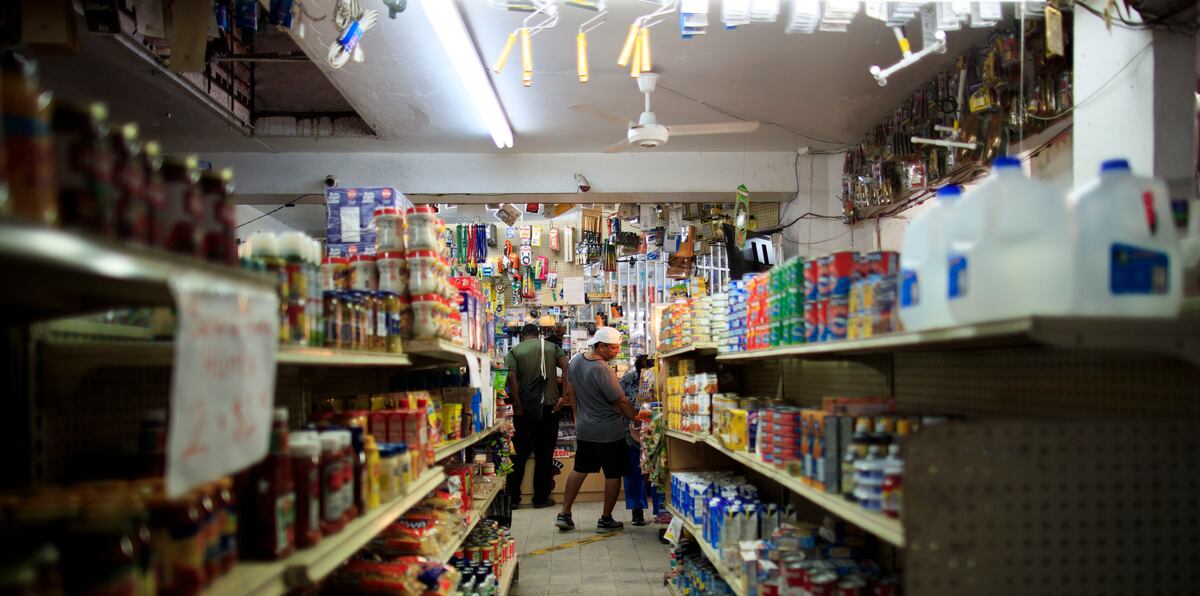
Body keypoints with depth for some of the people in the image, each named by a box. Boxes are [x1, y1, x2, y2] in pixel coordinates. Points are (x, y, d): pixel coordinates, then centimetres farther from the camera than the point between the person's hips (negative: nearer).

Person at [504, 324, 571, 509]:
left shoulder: (514, 351, 3)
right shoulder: (552, 347, 8)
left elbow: (511, 377, -12)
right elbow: (568, 368, -8)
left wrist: (518, 406, -9)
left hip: (525, 410, 0)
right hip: (549, 408, 1)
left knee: (520, 454, 9)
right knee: (544, 454, 8)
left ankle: (512, 497, 11)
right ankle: (541, 498, 12)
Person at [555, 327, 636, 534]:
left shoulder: (575, 361, 0)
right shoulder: (602, 371, -24)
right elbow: (621, 402, -18)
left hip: (584, 429, 7)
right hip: (609, 432, -7)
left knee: (579, 470, 17)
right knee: (613, 474, 7)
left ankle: (564, 514, 17)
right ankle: (606, 520, 15)